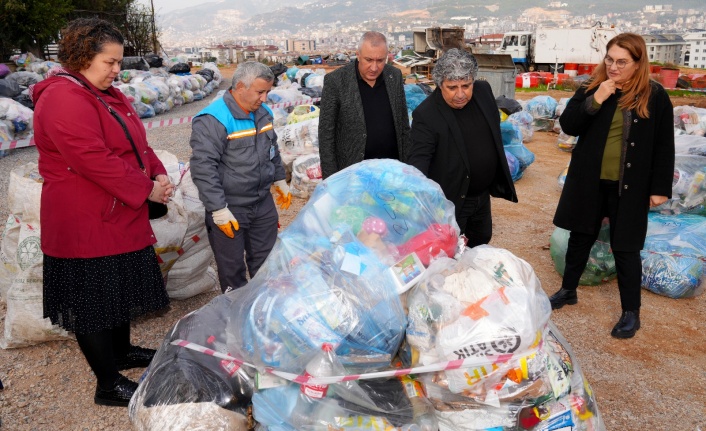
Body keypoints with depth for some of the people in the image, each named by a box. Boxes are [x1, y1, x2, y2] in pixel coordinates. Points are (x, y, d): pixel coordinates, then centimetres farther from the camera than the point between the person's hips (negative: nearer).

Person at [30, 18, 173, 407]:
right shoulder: (64, 99, -20)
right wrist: (147, 189, -20)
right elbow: (96, 161, -27)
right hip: (85, 225, -10)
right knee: (93, 302, 3)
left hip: (119, 217, 10)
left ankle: (122, 352, 42)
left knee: (121, 288, 22)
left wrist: (159, 174, -4)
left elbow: (135, 142, 13)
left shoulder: (107, 94, 13)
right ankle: (108, 385, 16)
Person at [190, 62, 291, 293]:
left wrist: (280, 181, 25)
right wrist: (218, 209, -22)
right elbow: (203, 168, -22)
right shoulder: (213, 120, -19)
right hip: (229, 209, -7)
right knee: (232, 268, 9)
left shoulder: (263, 113, 6)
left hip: (263, 203, 7)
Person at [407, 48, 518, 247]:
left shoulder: (484, 91, -6)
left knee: (482, 238, 27)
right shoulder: (426, 114, -25)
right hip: (452, 199, -7)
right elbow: (419, 159, -29)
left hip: (482, 193, 7)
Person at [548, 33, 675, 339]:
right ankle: (568, 291, 35)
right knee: (580, 238, 15)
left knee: (625, 248, 3)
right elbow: (567, 125, -6)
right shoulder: (591, 88, 1)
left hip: (629, 187, -2)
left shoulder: (655, 96, -5)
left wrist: (660, 187, -5)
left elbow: (664, 146, -2)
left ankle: (631, 313, 19)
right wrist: (595, 101, -19)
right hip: (588, 182, 3)